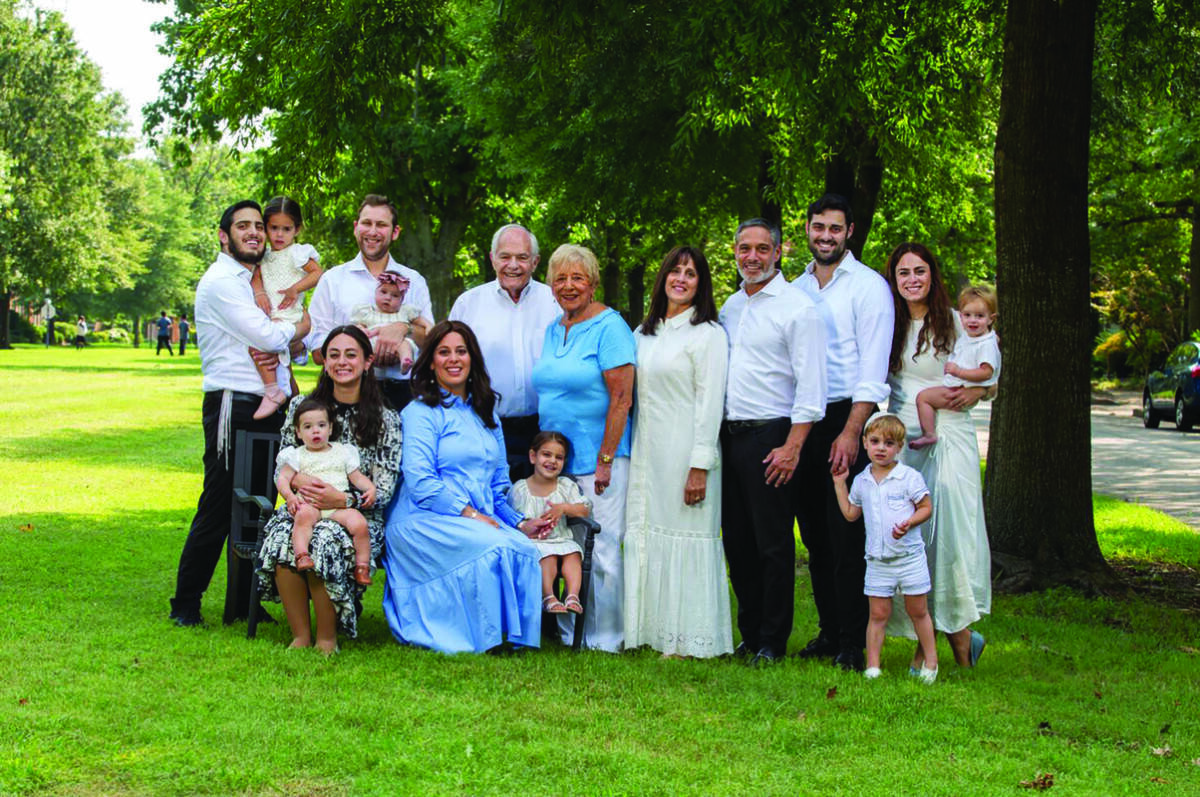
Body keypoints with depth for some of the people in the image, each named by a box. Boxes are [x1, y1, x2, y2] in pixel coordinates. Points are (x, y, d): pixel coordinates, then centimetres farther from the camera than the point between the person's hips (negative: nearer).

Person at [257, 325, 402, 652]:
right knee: (282, 537, -33)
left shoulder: (385, 420, 4)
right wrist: (298, 480, -11)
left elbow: (383, 490, -1)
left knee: (324, 541, -36)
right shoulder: (301, 406, 12)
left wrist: (343, 499, -20)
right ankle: (300, 635, -20)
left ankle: (327, 638, -18)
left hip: (359, 517, -2)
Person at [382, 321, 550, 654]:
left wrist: (519, 522, 7)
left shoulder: (486, 415, 23)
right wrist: (470, 514, -16)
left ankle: (515, 637, -18)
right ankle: (483, 638, -21)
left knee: (525, 550, -26)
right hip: (424, 522, -6)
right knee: (498, 548, -33)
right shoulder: (421, 411, 2)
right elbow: (420, 482, -10)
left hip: (481, 522, 6)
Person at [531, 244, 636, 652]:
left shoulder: (609, 327, -8)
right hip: (556, 458, 7)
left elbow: (621, 399, -13)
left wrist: (605, 460, -16)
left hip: (598, 458, -7)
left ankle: (604, 641, 5)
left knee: (602, 549, -4)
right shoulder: (552, 331, 14)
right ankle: (567, 635, 17)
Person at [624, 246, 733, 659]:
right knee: (646, 535, 6)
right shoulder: (644, 334, 16)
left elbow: (710, 403, -10)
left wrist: (700, 465, -16)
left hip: (685, 451, -7)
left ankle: (686, 639, 1)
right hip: (646, 454, 7)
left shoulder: (708, 334, -4)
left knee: (685, 536, -4)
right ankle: (653, 629, 13)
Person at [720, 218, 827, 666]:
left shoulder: (797, 307, -6)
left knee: (773, 543, -3)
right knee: (737, 541, 10)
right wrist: (713, 439, 12)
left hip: (770, 437, -7)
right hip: (729, 437, 7)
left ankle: (772, 643, 4)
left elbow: (811, 385, -11)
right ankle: (749, 634, 19)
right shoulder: (730, 307, 15)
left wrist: (792, 446, -17)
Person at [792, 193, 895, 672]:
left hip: (847, 418, -6)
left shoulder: (868, 286, -4)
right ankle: (828, 633, 19)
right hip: (803, 421, 6)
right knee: (816, 536, 10)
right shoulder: (797, 288, 14)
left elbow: (873, 368, -10)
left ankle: (853, 644, -2)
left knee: (847, 537, -7)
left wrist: (851, 431, -18)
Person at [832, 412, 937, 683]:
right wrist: (839, 483, 15)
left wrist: (909, 523, -20)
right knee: (878, 615, 3)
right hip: (877, 560, 3)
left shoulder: (909, 477, -6)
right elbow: (851, 513, 19)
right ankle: (872, 666, 6)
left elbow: (926, 507, -3)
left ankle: (930, 661, 18)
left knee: (918, 611, 6)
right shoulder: (862, 481, 8)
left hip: (909, 557, -3)